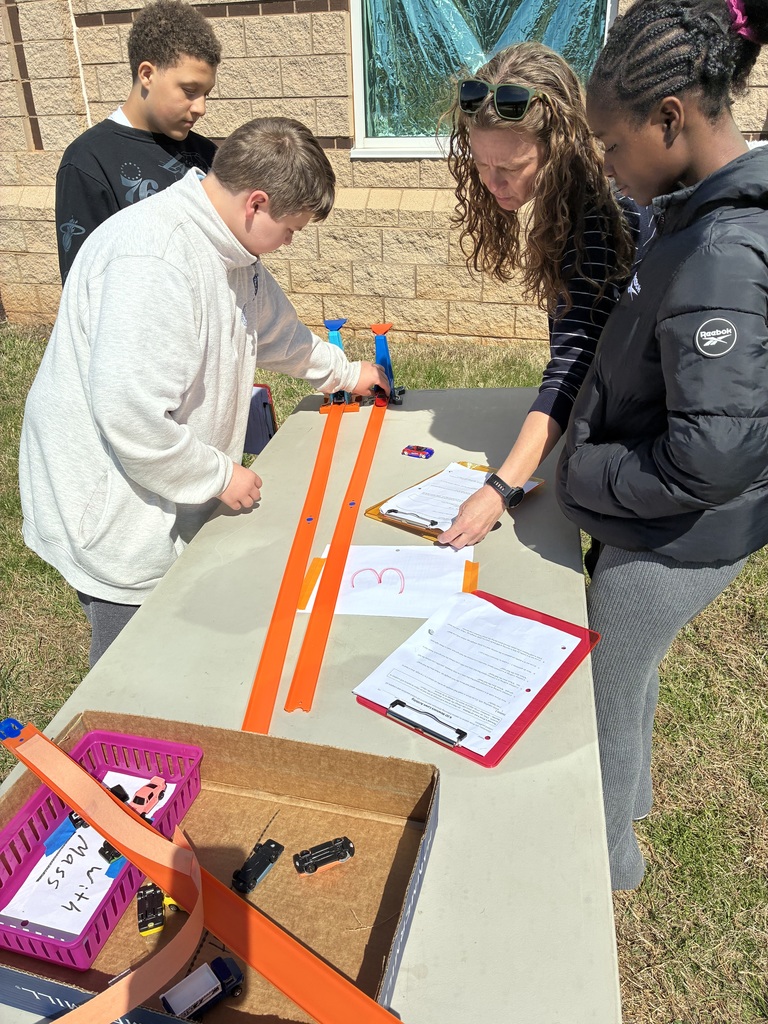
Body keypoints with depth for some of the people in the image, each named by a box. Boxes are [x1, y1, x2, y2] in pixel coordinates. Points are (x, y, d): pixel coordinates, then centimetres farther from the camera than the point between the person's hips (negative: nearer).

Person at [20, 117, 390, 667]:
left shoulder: (228, 246, 4)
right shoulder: (155, 260, -29)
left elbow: (274, 327, 24)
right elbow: (130, 416, -32)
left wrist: (343, 372, 33)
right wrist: (219, 474, -18)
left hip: (169, 498, 9)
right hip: (113, 514, -9)